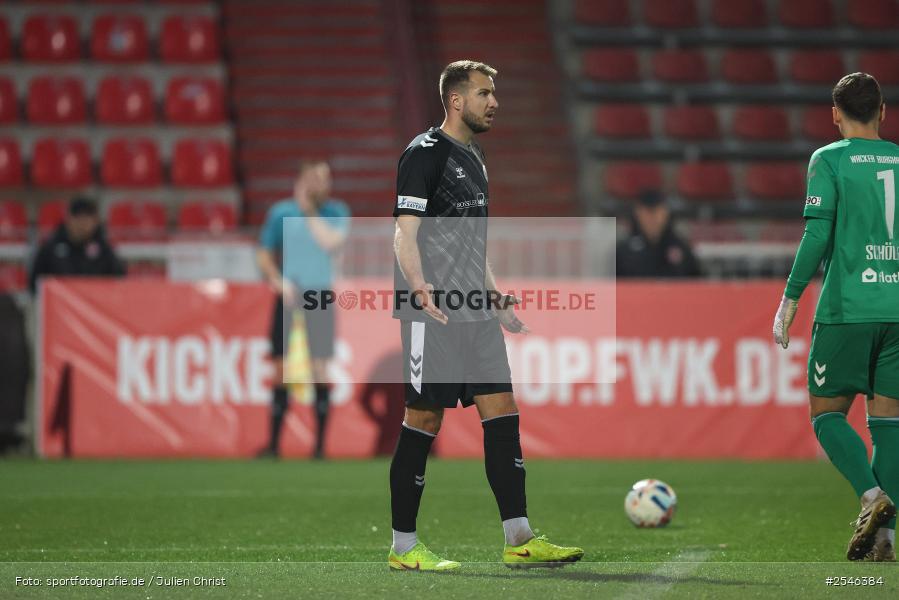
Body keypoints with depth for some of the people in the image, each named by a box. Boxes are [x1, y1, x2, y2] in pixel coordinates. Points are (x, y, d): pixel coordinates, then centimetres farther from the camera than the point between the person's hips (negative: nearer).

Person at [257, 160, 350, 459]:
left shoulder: (335, 212, 1)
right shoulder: (280, 212, 2)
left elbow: (331, 242, -16)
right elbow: (264, 255, 8)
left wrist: (309, 210, -11)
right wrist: (278, 281, -8)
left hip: (319, 293, -1)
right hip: (288, 293, 1)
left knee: (319, 365, -6)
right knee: (281, 367, 3)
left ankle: (320, 443, -2)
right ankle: (274, 442, 10)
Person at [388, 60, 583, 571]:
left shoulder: (473, 157, 19)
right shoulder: (425, 154, -8)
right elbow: (406, 232, -15)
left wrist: (498, 299, 24)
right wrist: (421, 288, -30)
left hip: (475, 312, 9)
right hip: (433, 315, -9)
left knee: (502, 412, 2)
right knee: (425, 419, -4)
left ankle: (520, 540, 1)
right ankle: (403, 547, 3)